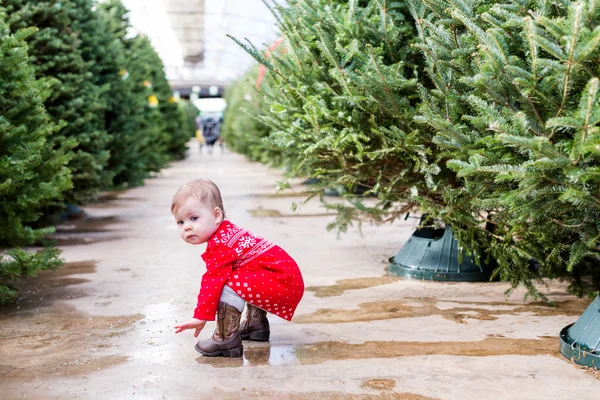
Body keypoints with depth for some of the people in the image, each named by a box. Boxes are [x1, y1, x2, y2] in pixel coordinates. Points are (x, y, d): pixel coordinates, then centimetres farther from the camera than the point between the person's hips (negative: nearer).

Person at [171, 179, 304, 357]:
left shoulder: (221, 244, -15)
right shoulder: (226, 232, 17)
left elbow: (212, 281, -20)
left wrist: (201, 316, -17)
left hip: (280, 281, -12)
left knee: (229, 285, -23)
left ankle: (226, 339, -15)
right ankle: (256, 324, 42)